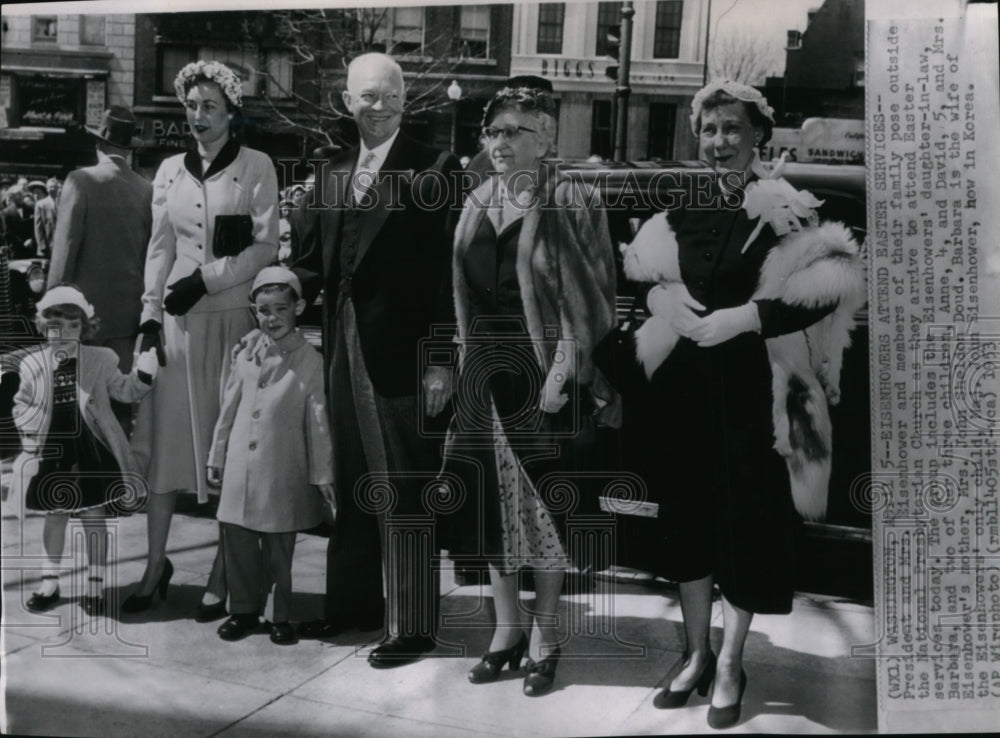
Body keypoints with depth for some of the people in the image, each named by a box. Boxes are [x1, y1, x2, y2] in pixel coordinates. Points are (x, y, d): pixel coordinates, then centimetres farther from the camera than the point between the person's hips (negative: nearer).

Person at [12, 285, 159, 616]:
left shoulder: (100, 360, -4)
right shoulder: (33, 364, -1)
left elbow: (125, 391, 2)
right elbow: (21, 406, 12)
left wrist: (144, 372, -16)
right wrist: (31, 436, -3)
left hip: (91, 452, -2)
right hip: (54, 453, 2)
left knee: (94, 518, 5)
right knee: (55, 515, 14)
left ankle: (95, 585, 17)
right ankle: (50, 582, 28)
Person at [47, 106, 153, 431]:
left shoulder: (82, 180, -9)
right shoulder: (146, 189, 0)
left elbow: (65, 248, -10)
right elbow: (150, 253, 4)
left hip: (88, 307, -3)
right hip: (129, 310, 3)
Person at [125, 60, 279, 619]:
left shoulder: (256, 167, -1)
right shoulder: (170, 171, 11)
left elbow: (267, 247, -7)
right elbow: (160, 248, 11)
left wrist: (207, 278, -14)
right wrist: (151, 314, 3)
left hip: (234, 316, -3)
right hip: (179, 319, 4)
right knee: (166, 433, 3)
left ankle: (222, 575, 11)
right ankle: (156, 563, 15)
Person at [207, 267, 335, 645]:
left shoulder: (310, 362, -5)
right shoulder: (246, 357, 8)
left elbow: (319, 423, -4)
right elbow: (228, 410, 15)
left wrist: (323, 475, -3)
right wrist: (216, 457, 18)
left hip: (283, 475, -4)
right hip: (241, 469, 4)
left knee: (279, 549, 4)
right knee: (237, 541, 8)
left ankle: (281, 616, 19)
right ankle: (243, 610, 24)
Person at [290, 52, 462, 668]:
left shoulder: (435, 170, -8)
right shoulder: (334, 173, 12)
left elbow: (449, 270, -12)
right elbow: (316, 260, 13)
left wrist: (442, 359, -15)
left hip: (401, 351, -6)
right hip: (344, 348, 6)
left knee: (402, 494, 2)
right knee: (350, 484, 17)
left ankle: (411, 625, 15)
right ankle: (352, 601, 33)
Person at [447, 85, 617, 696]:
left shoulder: (571, 203, -7)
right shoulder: (477, 205, 11)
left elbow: (586, 298, -10)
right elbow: (462, 290, 14)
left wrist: (563, 374, -16)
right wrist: (455, 365, 8)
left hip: (543, 372, -5)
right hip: (484, 372, 6)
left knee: (545, 503, 3)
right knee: (492, 502, 10)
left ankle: (545, 638, 18)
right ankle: (507, 629, 25)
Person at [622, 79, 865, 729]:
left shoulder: (783, 210, -6)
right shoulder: (684, 207, 8)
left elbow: (825, 293, -15)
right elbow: (638, 270, 10)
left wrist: (744, 317, -21)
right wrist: (659, 296, -11)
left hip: (750, 386, -4)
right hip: (684, 383, 4)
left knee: (746, 516, 4)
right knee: (689, 512, 11)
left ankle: (730, 665, 23)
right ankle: (696, 654, 29)